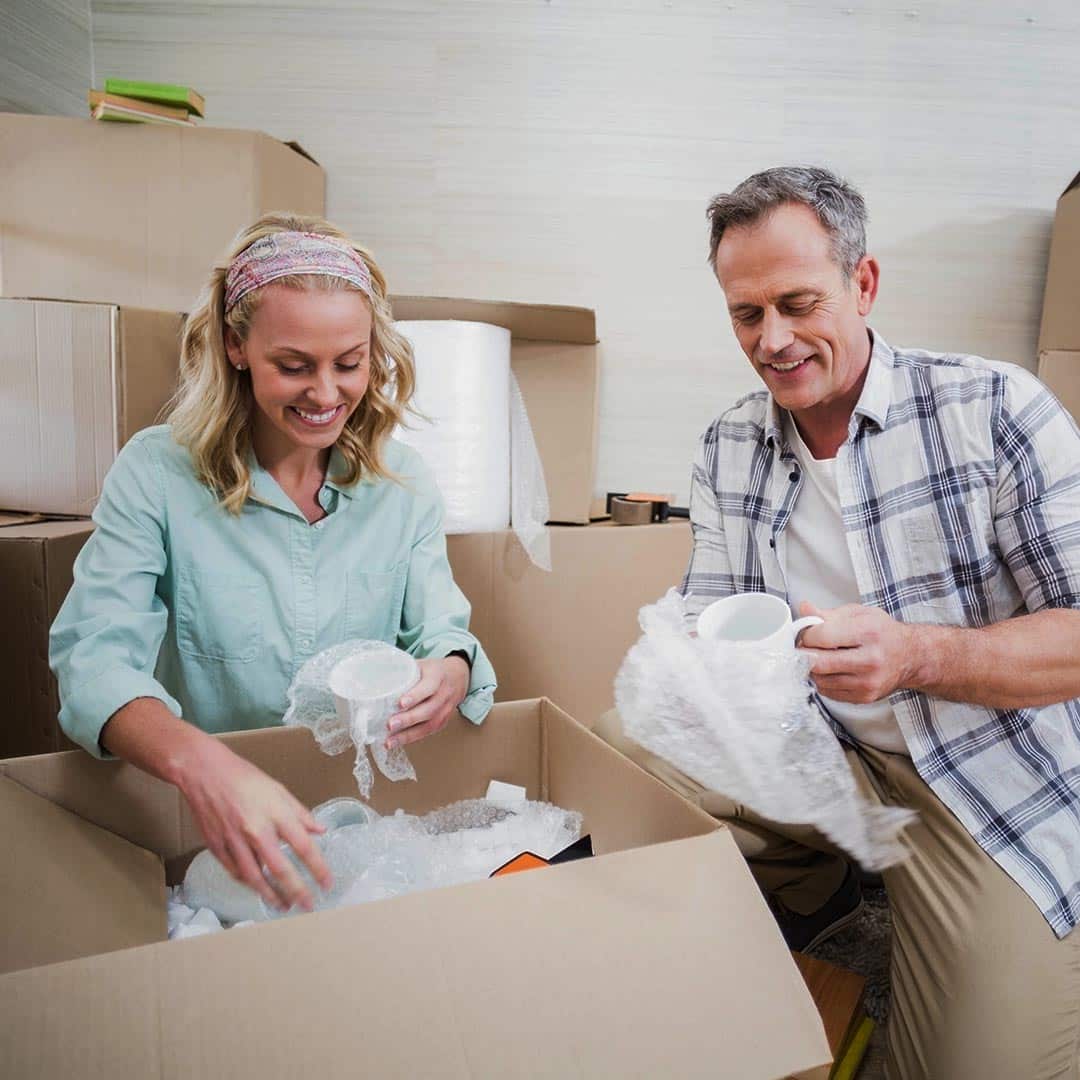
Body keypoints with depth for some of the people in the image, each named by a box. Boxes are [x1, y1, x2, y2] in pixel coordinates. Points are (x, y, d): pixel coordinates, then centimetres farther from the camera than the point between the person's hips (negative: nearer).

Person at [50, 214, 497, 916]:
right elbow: (94, 655, -16)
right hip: (197, 820, -2)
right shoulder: (156, 474, -8)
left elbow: (441, 632, 0)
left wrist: (452, 672, -26)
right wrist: (197, 760, -38)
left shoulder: (404, 483, 0)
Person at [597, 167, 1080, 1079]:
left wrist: (918, 655, -33)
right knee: (621, 749, -14)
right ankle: (811, 893, 11)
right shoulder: (727, 448, 1)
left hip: (998, 781, -3)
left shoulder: (996, 407, -13)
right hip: (816, 753, 4)